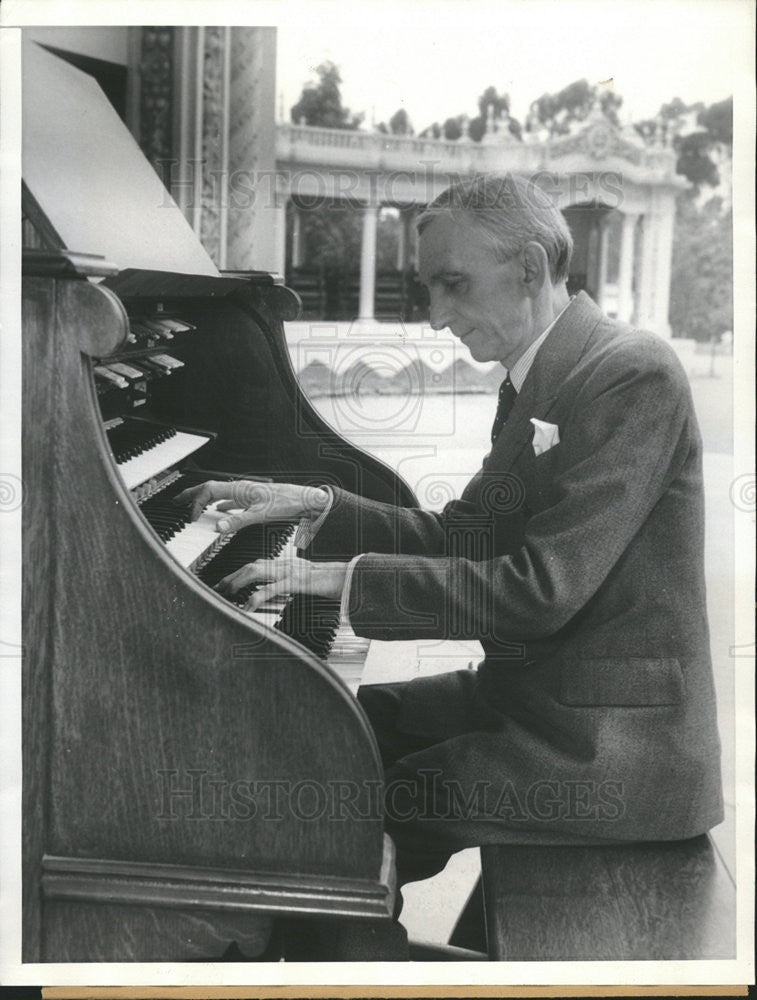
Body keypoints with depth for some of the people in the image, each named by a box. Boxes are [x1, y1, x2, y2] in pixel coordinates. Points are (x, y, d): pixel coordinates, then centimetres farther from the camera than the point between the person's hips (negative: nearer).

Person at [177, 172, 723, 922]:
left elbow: (540, 589, -26)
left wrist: (346, 577, -22)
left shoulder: (634, 375, -19)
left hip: (609, 741, -9)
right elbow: (460, 539, 10)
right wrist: (314, 506, 0)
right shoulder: (535, 381, 9)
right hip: (529, 691, 9)